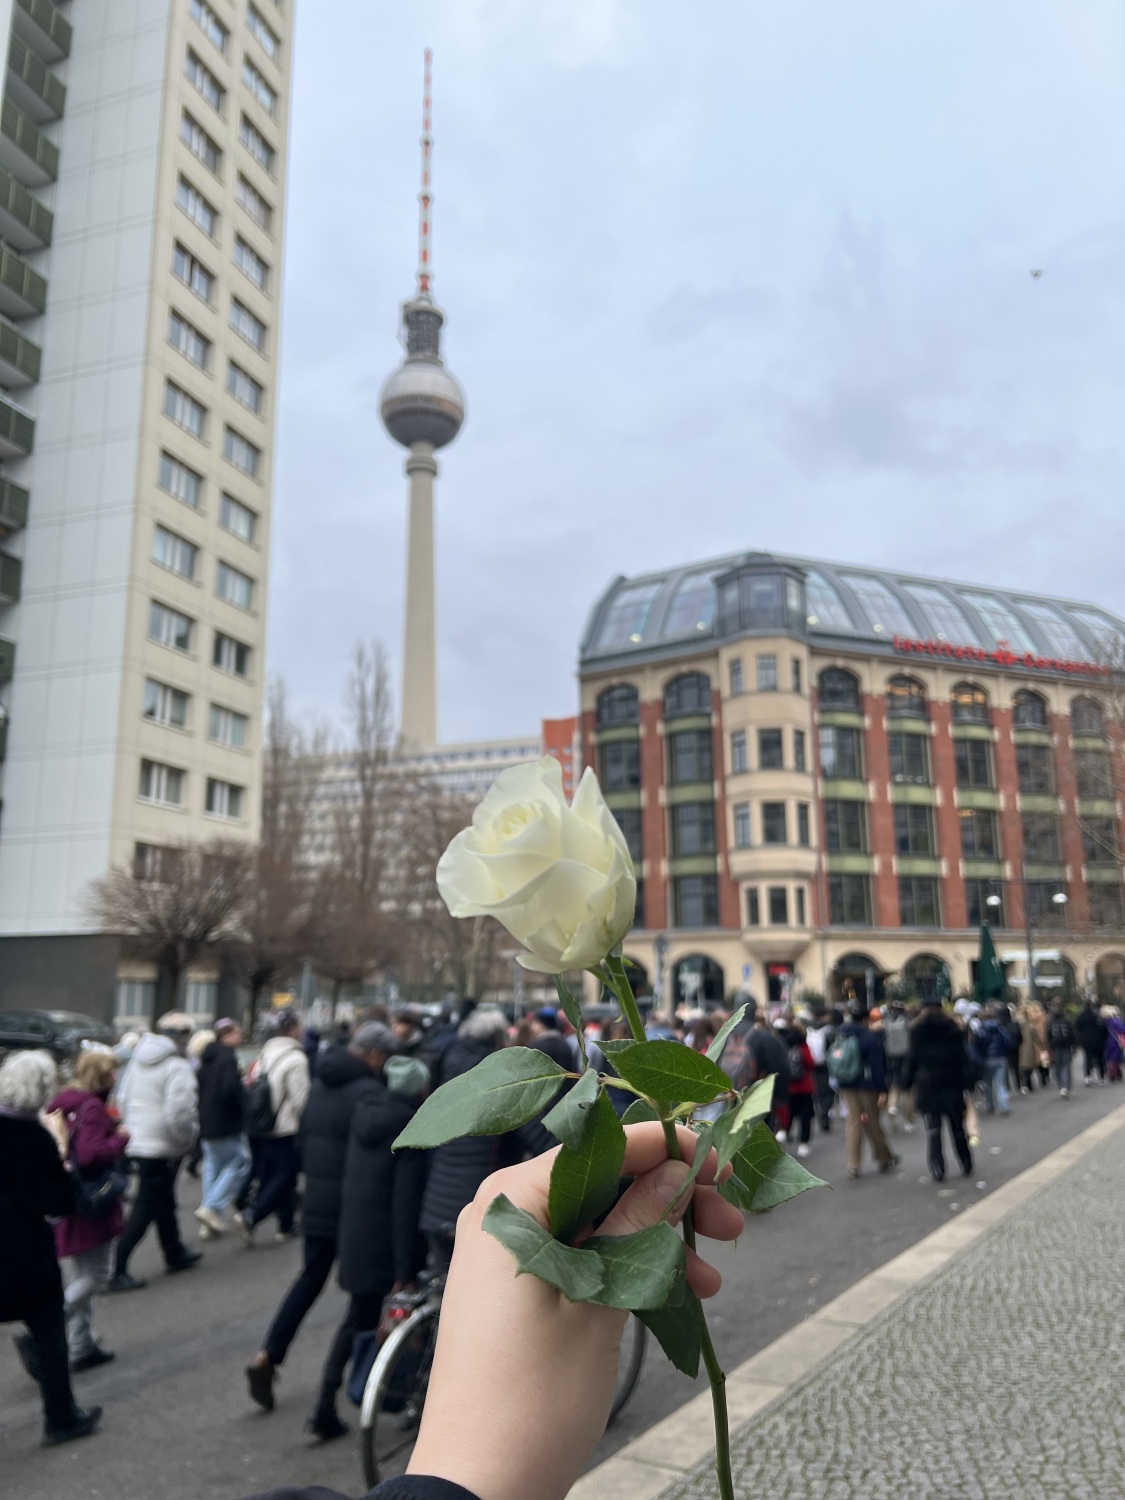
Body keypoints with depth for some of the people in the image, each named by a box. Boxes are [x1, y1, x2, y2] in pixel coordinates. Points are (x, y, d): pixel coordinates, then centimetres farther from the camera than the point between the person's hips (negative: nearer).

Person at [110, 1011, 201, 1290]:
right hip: (162, 1147, -9)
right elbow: (178, 1112, -26)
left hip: (139, 1140, 9)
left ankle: (175, 1253, 37)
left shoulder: (138, 1061, 6)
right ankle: (115, 1269, 0)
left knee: (164, 1201, 22)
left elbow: (123, 1099, 12)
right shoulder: (177, 1066, -19)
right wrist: (185, 1141, -10)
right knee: (145, 1209, 0)